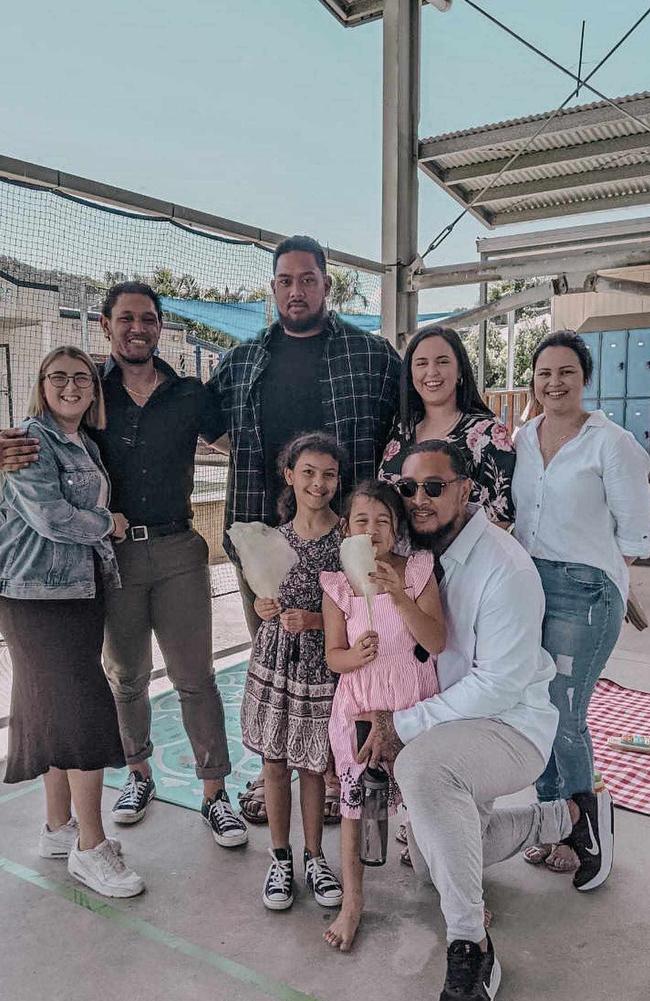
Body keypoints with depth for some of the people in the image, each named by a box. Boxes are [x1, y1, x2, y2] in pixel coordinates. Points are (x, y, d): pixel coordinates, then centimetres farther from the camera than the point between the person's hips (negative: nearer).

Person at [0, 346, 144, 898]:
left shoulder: (86, 445, 16)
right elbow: (50, 517, -17)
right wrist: (108, 522, -5)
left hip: (81, 591, 8)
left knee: (58, 710, 14)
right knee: (86, 710, -8)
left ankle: (59, 828, 26)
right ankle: (90, 848, 3)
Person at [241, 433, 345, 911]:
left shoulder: (347, 537, -8)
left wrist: (316, 620, -19)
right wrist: (265, 607, -6)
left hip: (321, 662, -3)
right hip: (275, 657, 3)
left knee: (313, 763, 9)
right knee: (275, 761, 11)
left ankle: (314, 857, 29)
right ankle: (280, 857, 28)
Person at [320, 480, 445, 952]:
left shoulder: (418, 571, -7)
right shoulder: (338, 585, -4)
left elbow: (437, 642, -16)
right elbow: (333, 655, -1)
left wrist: (399, 596, -28)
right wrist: (355, 655, -24)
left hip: (416, 704, 0)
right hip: (361, 706, 1)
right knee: (356, 799, 4)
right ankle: (353, 900, 24)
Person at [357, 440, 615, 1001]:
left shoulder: (505, 568, -24)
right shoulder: (410, 553, -2)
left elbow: (498, 683, -25)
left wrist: (405, 726, -23)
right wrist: (382, 717, -15)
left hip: (514, 724, -8)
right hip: (447, 722, 8)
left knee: (422, 765, -39)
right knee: (431, 862, 18)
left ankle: (470, 949, -23)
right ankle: (570, 816, 32)